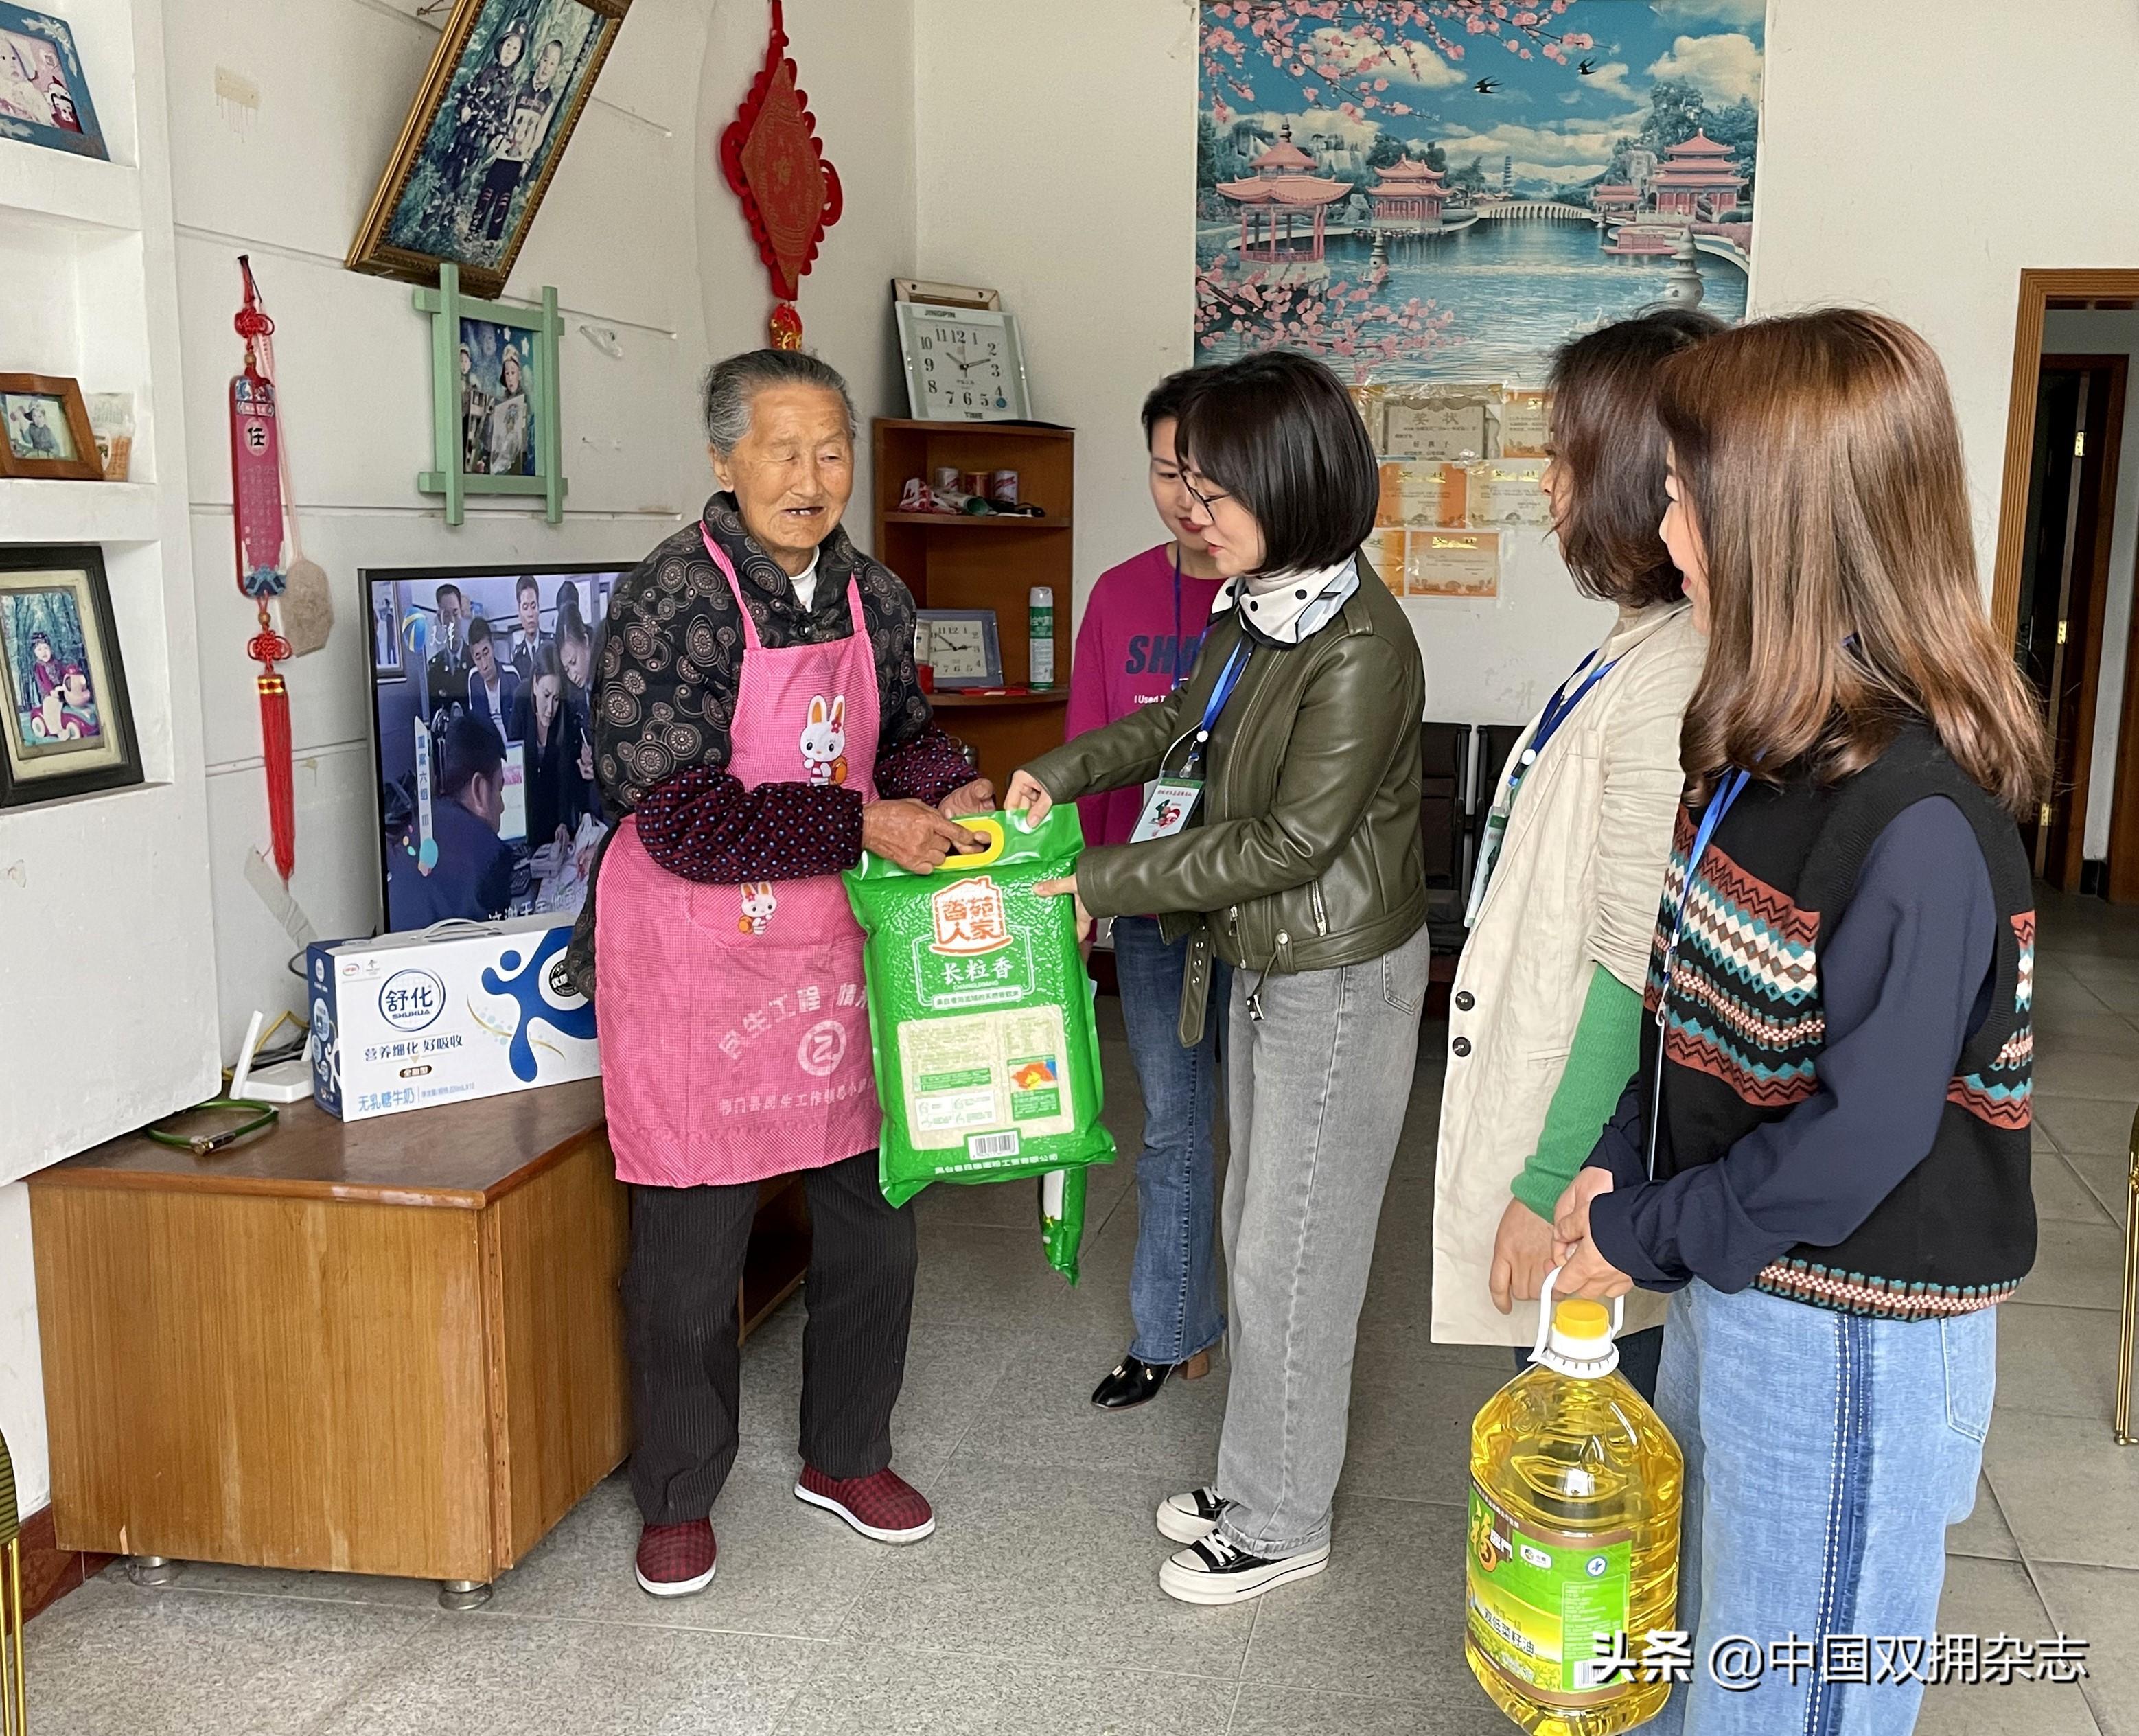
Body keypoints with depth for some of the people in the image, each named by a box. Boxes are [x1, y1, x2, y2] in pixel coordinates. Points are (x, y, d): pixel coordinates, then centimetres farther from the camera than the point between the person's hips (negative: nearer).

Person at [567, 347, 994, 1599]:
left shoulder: (876, 597, 3)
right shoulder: (674, 596, -17)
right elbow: (676, 815, -21)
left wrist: (944, 791, -6)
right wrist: (865, 825, -26)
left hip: (841, 941, 6)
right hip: (701, 949, -6)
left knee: (873, 1217, 14)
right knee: (693, 1247, 5)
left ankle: (848, 1456, 36)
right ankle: (680, 1497, 27)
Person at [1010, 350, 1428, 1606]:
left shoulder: (1359, 645, -25)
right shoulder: (1262, 605, 3)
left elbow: (1289, 840, -24)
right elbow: (1183, 722, 19)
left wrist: (1102, 883, -19)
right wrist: (1056, 777, 5)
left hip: (1341, 979, -9)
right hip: (1265, 961, 9)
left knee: (1294, 1252, 3)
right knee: (1259, 1229, 19)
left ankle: (1283, 1524, 22)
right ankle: (1259, 1483, 36)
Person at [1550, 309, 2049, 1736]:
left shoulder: (1919, 821, -26)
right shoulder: (1770, 747, 2)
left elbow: (1863, 1131, -25)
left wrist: (1644, 1237, -15)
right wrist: (1622, 1169, -2)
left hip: (1851, 1333, -8)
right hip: (1731, 1278, 8)